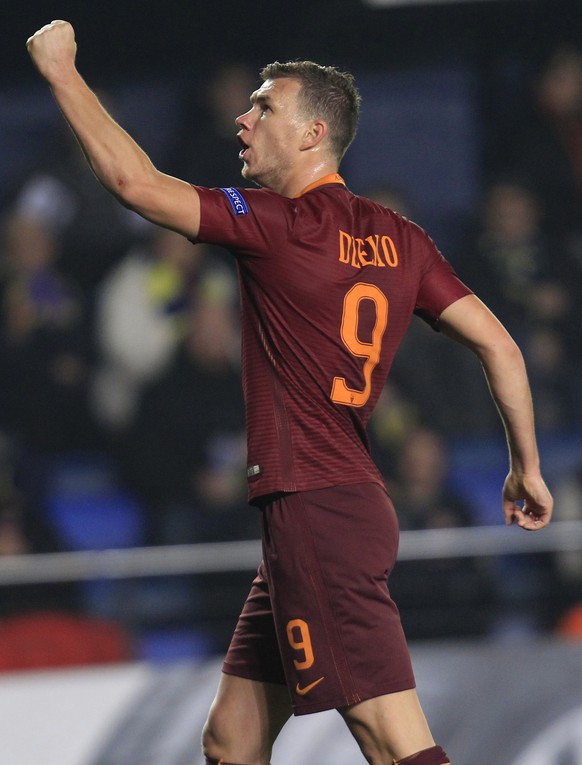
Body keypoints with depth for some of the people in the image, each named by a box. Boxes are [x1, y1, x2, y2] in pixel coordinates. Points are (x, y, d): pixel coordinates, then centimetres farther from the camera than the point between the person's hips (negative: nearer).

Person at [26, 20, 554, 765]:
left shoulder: (283, 224, -11)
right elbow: (499, 347, 10)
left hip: (314, 514, -9)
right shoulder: (397, 239, 11)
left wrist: (60, 69, -4)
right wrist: (526, 466, 21)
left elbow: (134, 180, -15)